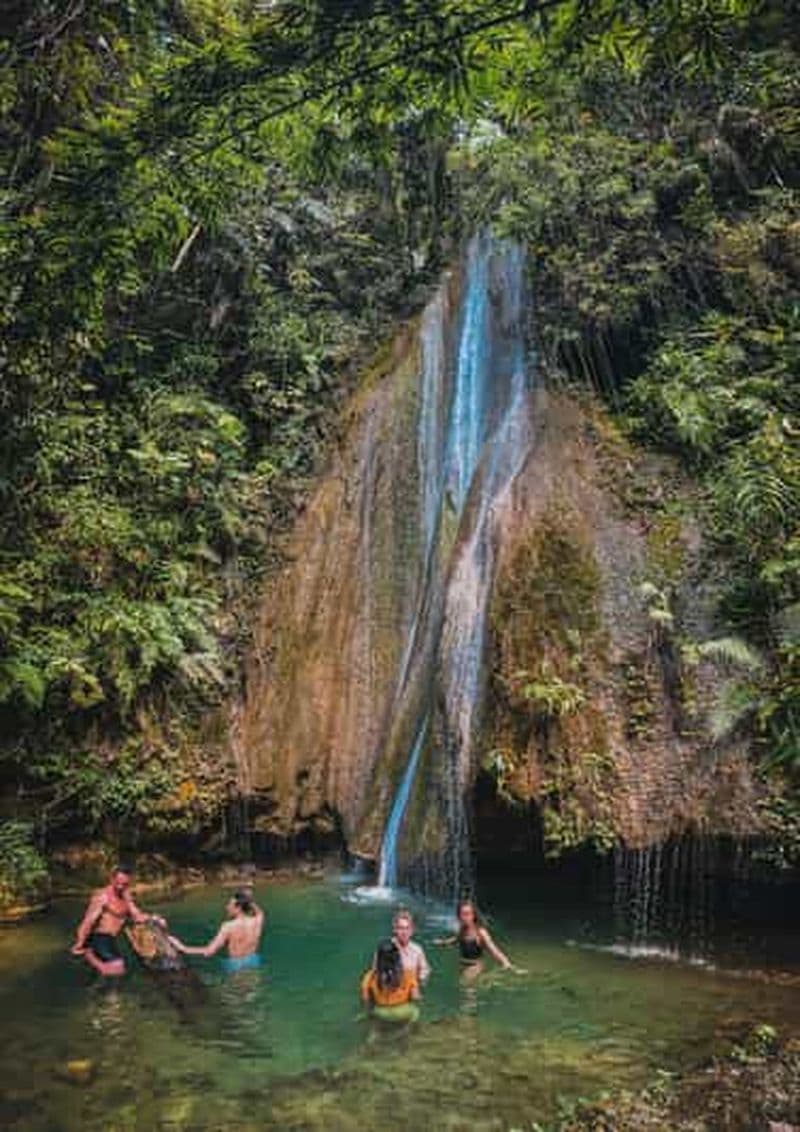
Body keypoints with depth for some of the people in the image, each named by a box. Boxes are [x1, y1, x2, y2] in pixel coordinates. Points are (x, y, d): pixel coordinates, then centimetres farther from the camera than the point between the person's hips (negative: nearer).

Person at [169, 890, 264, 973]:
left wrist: (183, 948, -18)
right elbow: (259, 912, 20)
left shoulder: (228, 927, -22)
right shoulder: (257, 921, -10)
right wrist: (250, 901, 5)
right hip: (253, 962, 4)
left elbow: (209, 952, -24)